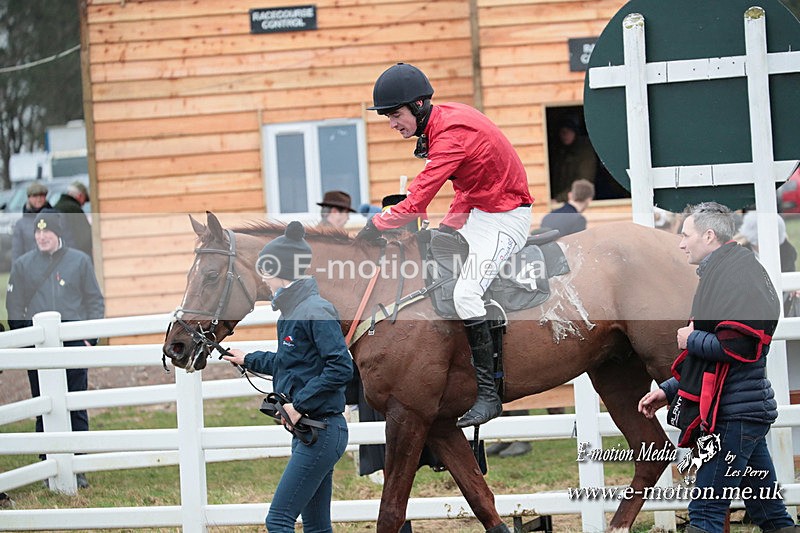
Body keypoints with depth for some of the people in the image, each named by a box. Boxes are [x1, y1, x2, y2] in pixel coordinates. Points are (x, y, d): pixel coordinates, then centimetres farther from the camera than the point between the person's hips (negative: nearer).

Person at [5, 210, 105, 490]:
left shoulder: (79, 261, 6)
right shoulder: (22, 265, 8)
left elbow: (95, 301, 9)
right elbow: (15, 307, 10)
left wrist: (90, 338, -1)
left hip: (74, 342, -1)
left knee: (76, 408, -1)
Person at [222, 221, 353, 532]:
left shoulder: (316, 311, -16)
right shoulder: (292, 311, 14)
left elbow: (341, 368, -23)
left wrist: (299, 404, -22)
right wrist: (248, 360, 39)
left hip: (321, 433, -10)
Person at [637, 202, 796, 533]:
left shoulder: (737, 273, -12)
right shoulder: (720, 274, 20)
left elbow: (737, 347, -25)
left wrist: (691, 339, -8)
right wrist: (668, 391, 20)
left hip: (734, 415, -11)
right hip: (748, 410, 11)